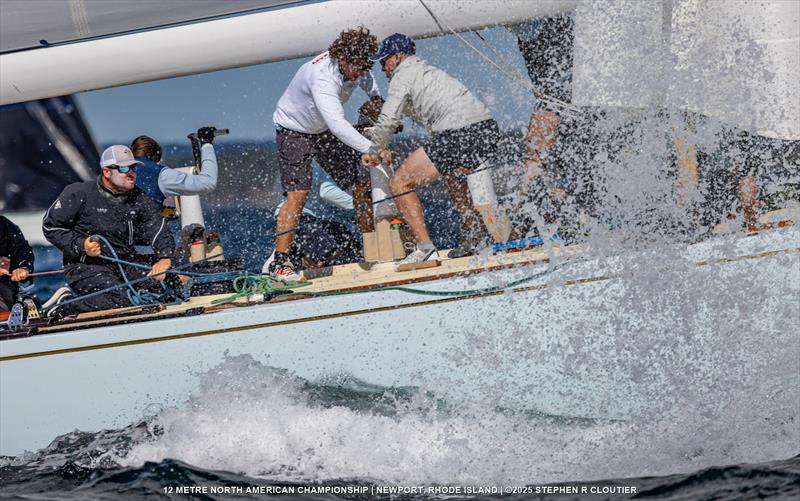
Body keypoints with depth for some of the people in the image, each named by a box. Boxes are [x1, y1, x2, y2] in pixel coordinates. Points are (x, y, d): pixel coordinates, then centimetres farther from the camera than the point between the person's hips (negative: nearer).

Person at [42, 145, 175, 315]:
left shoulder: (139, 199, 9)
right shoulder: (79, 194, -5)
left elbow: (159, 231, 1)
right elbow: (51, 226, -1)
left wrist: (164, 259, -20)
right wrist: (81, 246, -15)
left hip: (127, 263, 6)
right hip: (86, 266, -6)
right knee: (118, 300, -32)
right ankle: (66, 305, -12)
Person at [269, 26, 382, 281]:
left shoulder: (352, 64, -14)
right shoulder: (321, 77, -38)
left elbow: (364, 76, 16)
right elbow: (337, 124, -50)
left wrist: (374, 95, -3)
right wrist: (370, 149, -57)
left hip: (324, 131, 8)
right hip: (294, 130, -8)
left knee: (362, 184, 3)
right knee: (298, 192, -23)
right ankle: (280, 262, -22)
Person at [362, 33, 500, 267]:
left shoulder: (403, 75, 4)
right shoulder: (430, 71, 31)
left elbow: (388, 120, -2)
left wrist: (375, 152, 15)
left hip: (458, 136, -9)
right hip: (489, 128, 9)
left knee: (399, 183, -1)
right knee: (450, 172, 39)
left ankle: (425, 249, -10)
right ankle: (476, 234, 28)